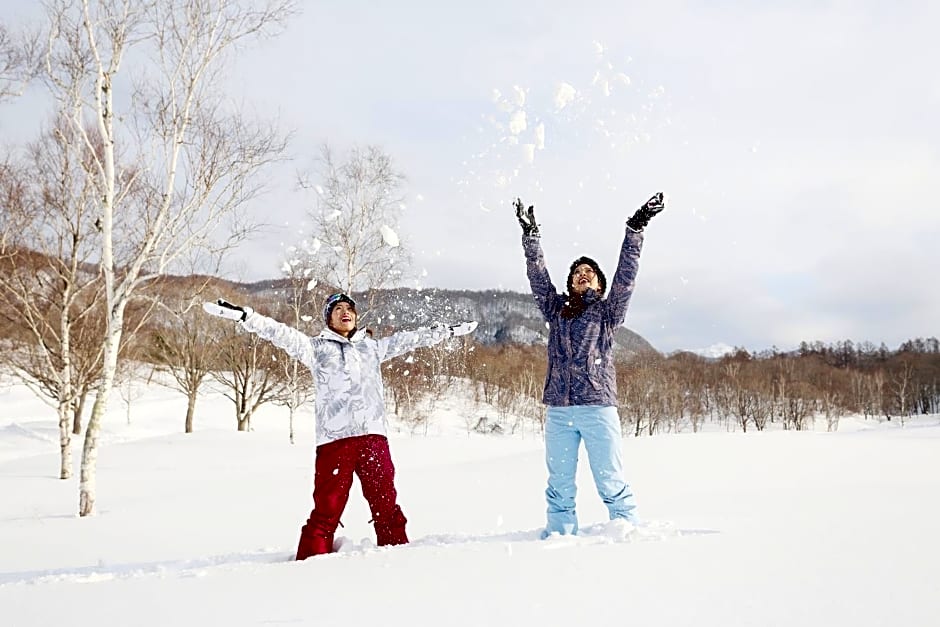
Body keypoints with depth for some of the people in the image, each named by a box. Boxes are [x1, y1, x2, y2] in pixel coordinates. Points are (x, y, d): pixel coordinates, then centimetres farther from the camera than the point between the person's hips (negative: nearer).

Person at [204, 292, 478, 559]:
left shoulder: (372, 347, 23)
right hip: (334, 439, -3)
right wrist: (243, 315, -8)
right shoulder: (316, 347, 14)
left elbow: (408, 339, 31)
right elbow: (280, 333, 4)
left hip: (373, 436, 3)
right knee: (327, 508, -7)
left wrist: (448, 331, 36)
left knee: (386, 504, 3)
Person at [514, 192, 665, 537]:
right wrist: (530, 236, 7)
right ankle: (558, 535, 12)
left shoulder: (607, 312, 12)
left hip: (598, 407, -3)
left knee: (611, 481, -4)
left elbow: (625, 275, 3)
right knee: (559, 483, 6)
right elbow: (538, 276, 14)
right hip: (558, 408, 3)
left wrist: (635, 230, -4)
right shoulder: (556, 310, 19)